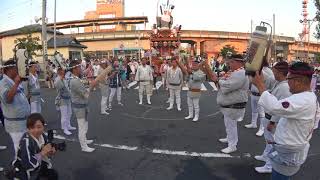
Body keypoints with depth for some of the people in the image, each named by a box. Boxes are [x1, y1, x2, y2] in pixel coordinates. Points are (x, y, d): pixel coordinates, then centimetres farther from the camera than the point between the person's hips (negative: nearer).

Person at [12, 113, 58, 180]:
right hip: (23, 169, -6)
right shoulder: (26, 141, -30)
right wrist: (43, 153, -30)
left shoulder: (43, 135, -11)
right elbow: (27, 165, -32)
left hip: (37, 164, 6)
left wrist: (49, 153, -17)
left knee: (53, 174, 7)